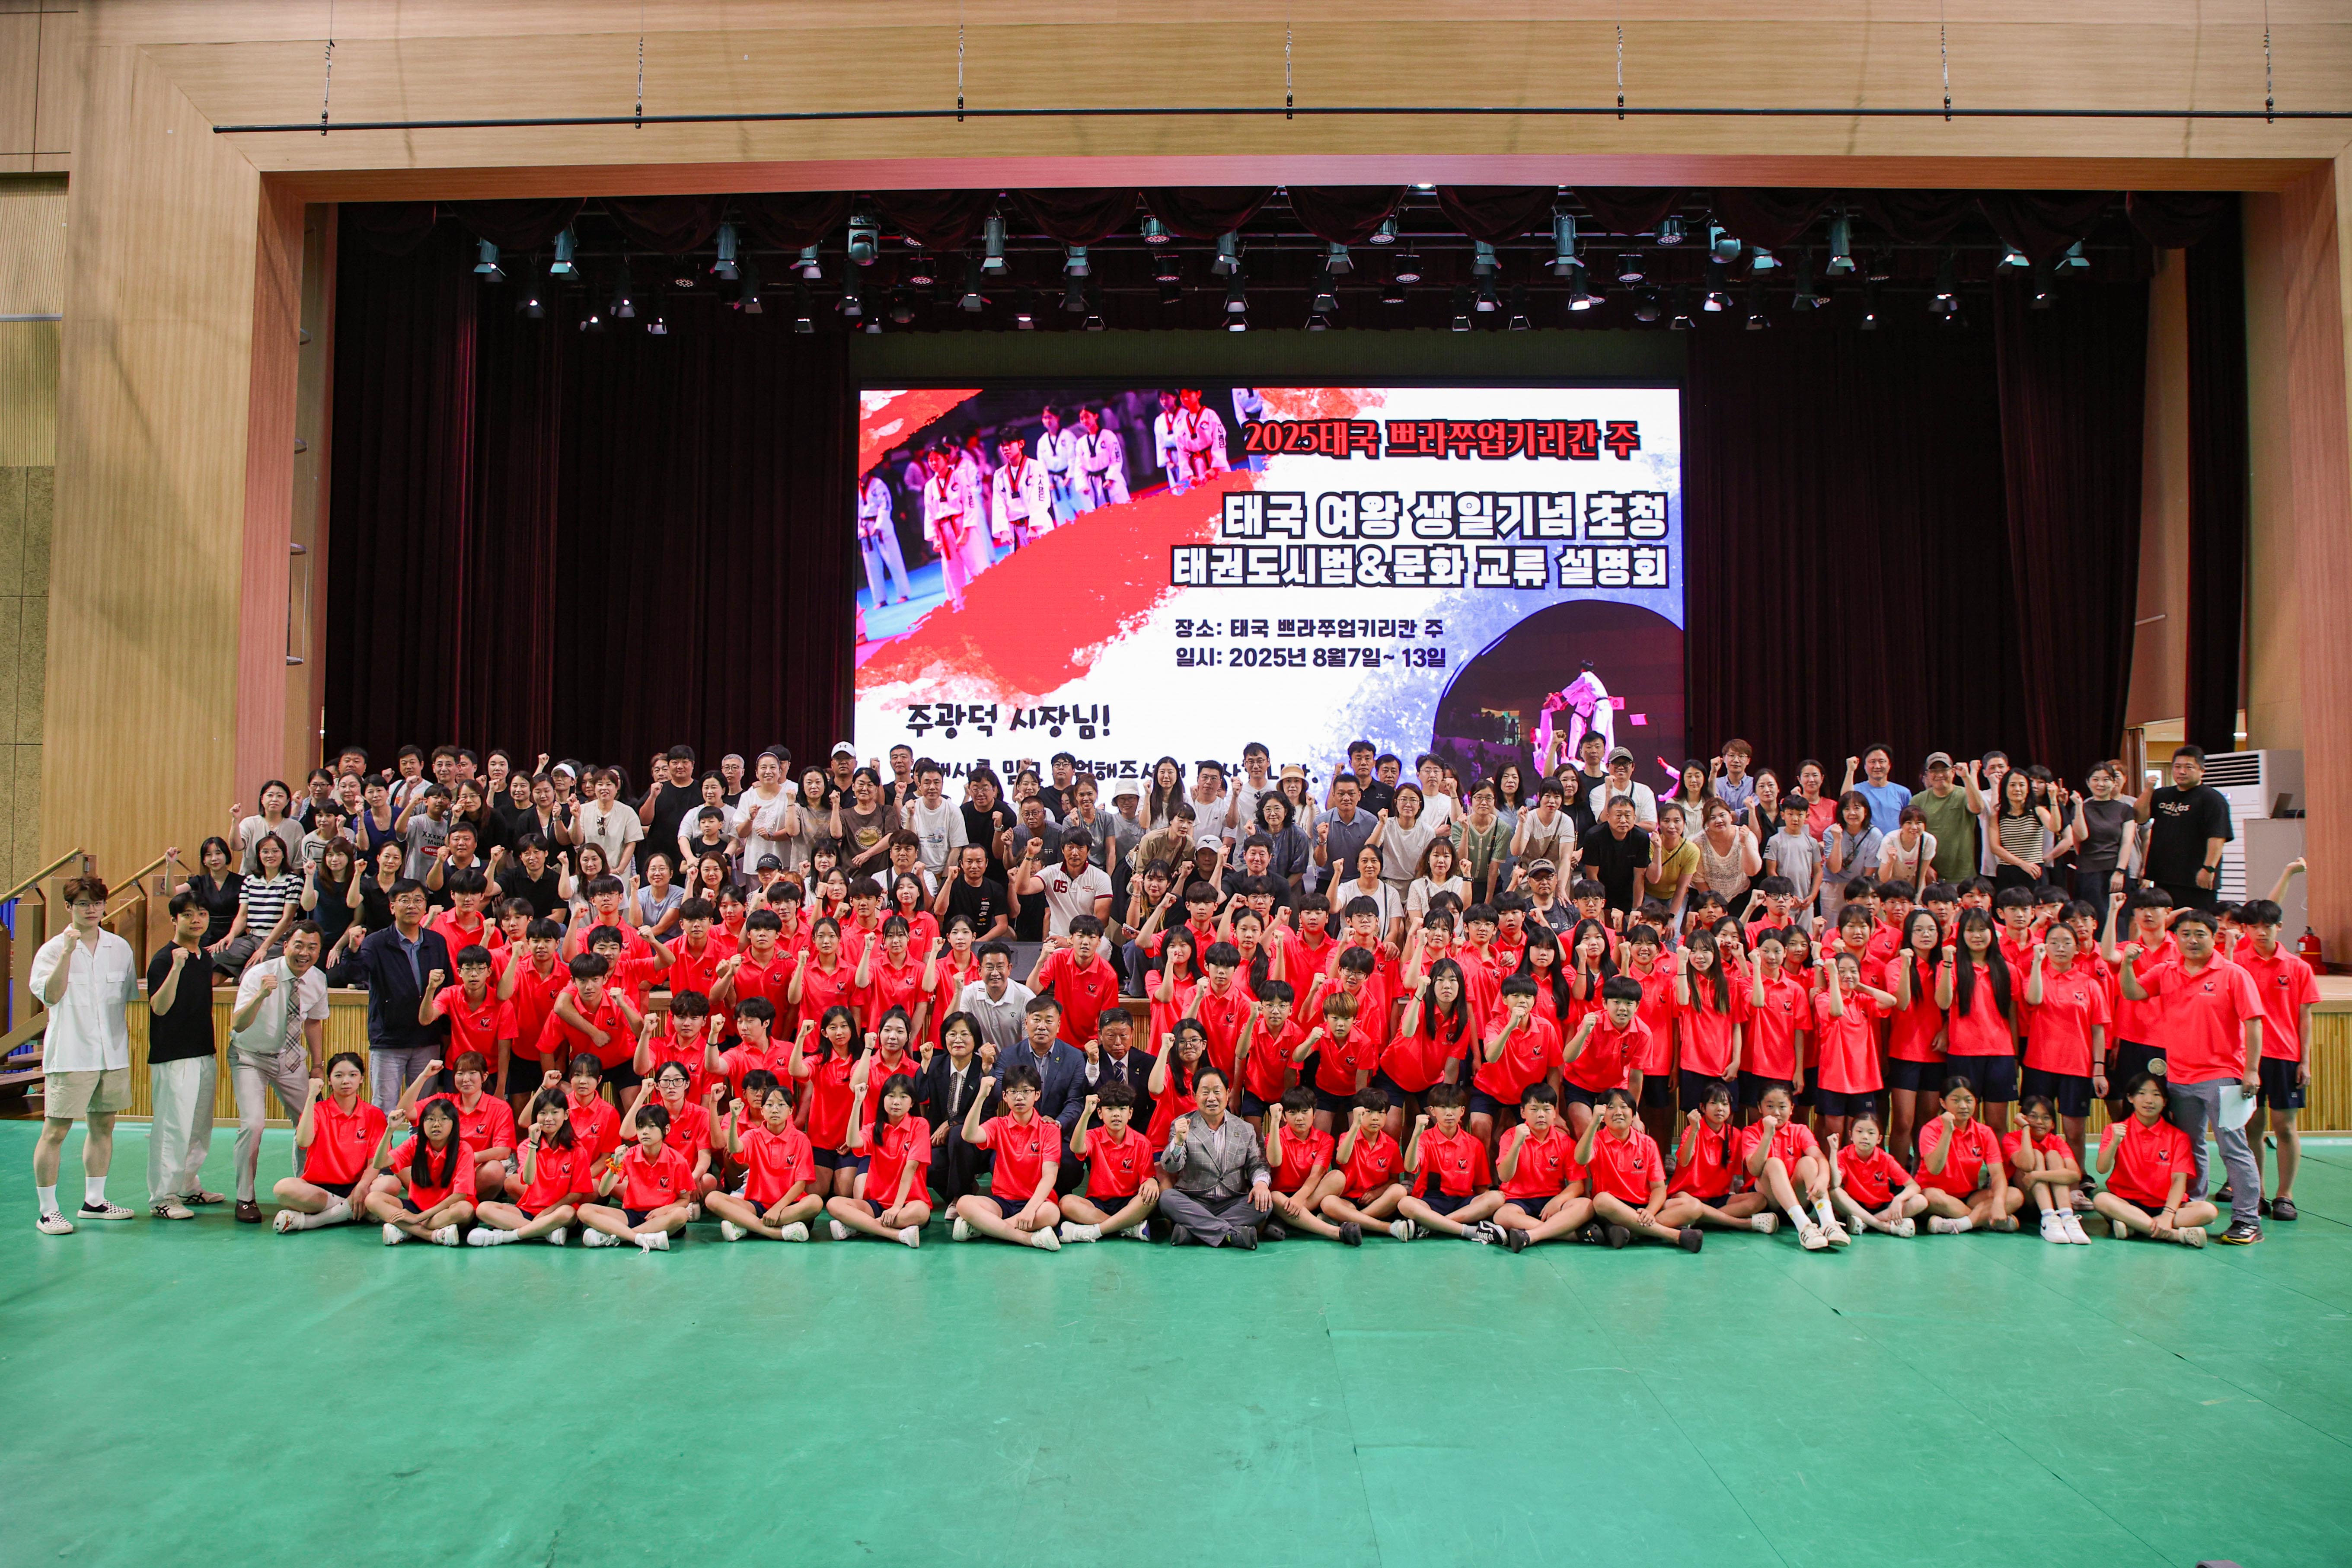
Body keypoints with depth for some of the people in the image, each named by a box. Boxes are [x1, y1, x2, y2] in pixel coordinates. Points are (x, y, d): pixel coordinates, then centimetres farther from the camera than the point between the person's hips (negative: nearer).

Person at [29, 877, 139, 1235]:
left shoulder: (120, 948, 8)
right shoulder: (53, 949, -4)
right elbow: (51, 995, -19)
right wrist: (68, 952, -25)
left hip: (113, 1054, 5)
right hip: (70, 1055, -5)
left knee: (103, 1125, 12)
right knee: (55, 1129, -4)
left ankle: (94, 1201, 23)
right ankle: (46, 1210, 4)